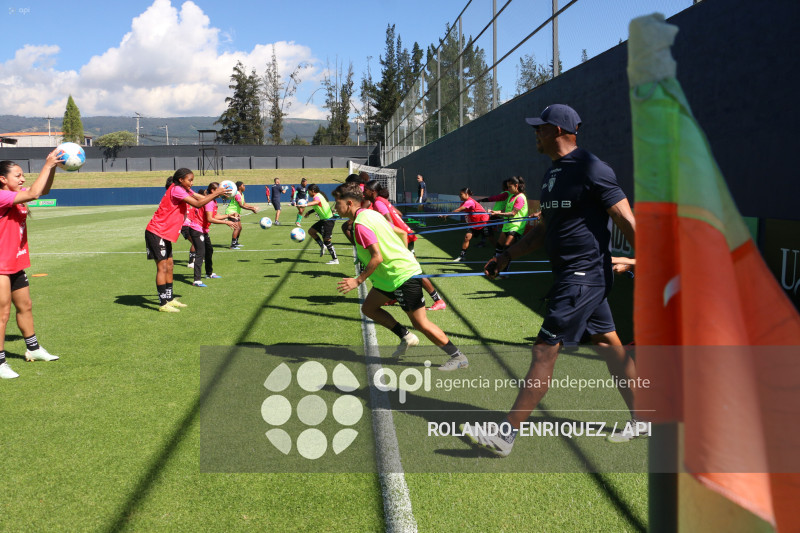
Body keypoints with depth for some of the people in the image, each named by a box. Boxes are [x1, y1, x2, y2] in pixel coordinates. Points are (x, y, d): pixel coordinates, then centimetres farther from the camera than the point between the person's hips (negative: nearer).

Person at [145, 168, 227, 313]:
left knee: (169, 266, 13)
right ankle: (163, 304, -4)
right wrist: (216, 193, -20)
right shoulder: (176, 190, -19)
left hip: (165, 234, 10)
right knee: (162, 267, -7)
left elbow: (202, 198, 4)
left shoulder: (183, 190, 10)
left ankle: (169, 298, 22)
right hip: (156, 232, -10)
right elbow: (197, 204, -25)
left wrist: (217, 194, -9)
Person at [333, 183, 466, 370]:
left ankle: (458, 357, 5)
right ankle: (406, 337, 20)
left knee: (420, 323, -4)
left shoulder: (360, 224, -18)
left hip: (402, 276, -11)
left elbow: (377, 257, -25)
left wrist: (358, 280, -18)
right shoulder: (371, 213, 11)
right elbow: (400, 234, 18)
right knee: (368, 308, 16)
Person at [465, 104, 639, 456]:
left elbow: (628, 222, -15)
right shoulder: (553, 173, 13)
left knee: (544, 351, -8)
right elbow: (544, 229, 20)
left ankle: (507, 436, -3)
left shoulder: (591, 169, -15)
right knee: (609, 343, 16)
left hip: (583, 276, -10)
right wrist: (506, 257, 16)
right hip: (571, 275, 10)